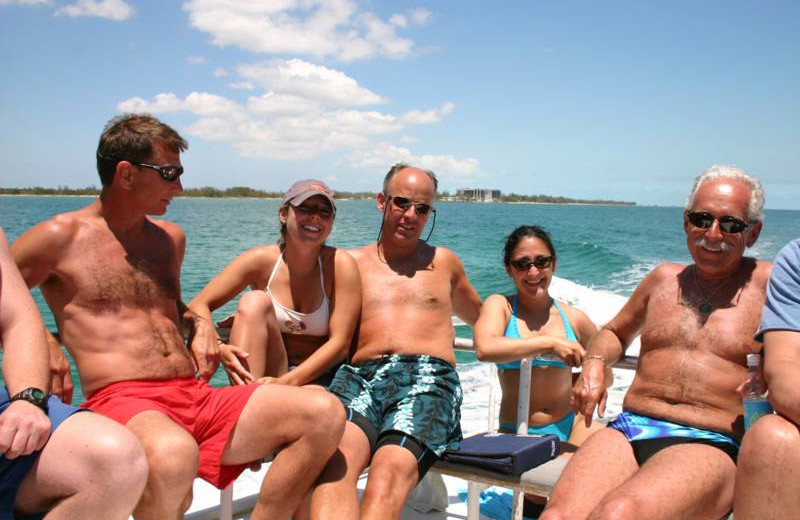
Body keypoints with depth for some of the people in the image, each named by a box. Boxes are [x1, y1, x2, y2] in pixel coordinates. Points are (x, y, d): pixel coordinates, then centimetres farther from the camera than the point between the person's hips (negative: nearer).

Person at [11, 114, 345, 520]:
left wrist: (197, 323, 14)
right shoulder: (62, 238, 3)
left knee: (325, 414, -16)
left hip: (197, 397, 6)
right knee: (174, 454, -43)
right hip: (122, 401, -5)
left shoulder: (171, 238, 20)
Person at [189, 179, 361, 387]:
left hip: (318, 379, -2)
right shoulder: (262, 260, -6)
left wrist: (287, 381, -25)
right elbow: (198, 305, -9)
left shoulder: (340, 265, -10)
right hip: (264, 375, 3)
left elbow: (340, 343, -14)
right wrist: (218, 347, -30)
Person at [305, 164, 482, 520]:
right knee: (337, 457, -34)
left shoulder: (444, 262, 26)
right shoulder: (352, 263, 22)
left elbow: (478, 315, 42)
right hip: (360, 376, 1)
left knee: (392, 468, -33)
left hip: (429, 376, 0)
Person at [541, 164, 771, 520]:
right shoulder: (665, 278, 19)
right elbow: (615, 332, 34)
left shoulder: (770, 282, 7)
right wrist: (594, 364, 12)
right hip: (628, 429, 4)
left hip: (710, 446, -3)